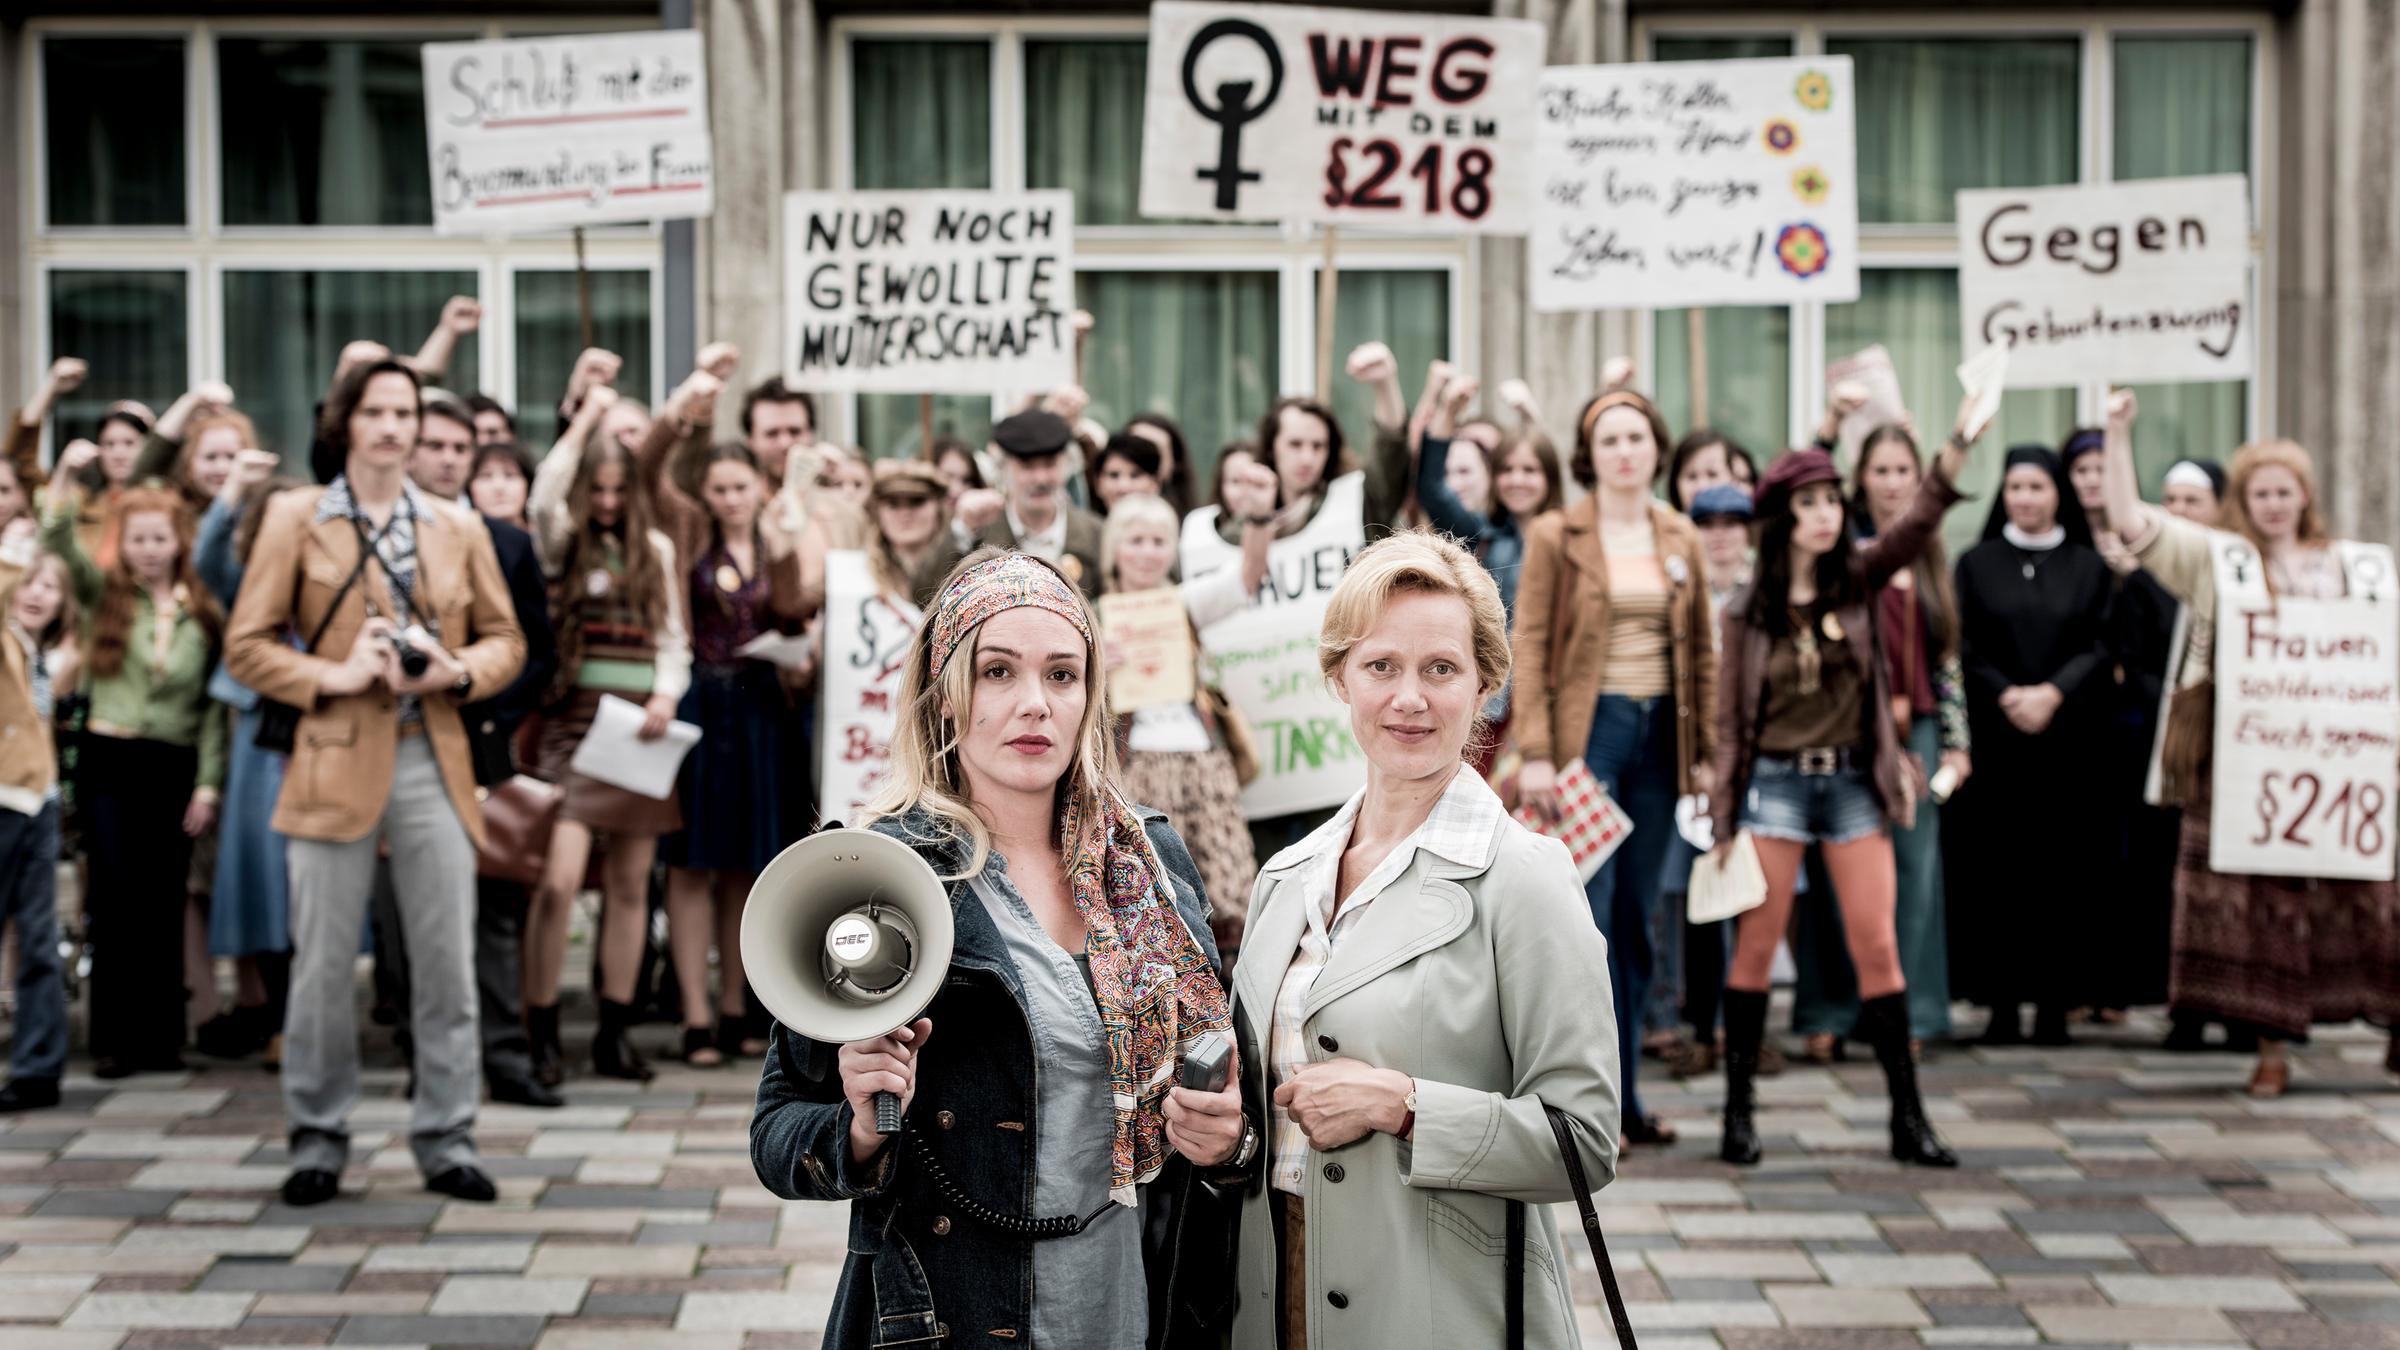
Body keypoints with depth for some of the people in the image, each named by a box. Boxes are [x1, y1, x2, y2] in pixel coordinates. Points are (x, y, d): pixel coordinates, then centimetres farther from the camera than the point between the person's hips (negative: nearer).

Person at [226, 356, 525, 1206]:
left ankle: (445, 1139, 12)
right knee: (323, 966, 0)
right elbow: (247, 646, 2)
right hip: (336, 762, -2)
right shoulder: (295, 519, 4)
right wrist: (335, 676, -12)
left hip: (434, 763, 2)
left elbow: (506, 639, 16)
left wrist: (460, 670, -4)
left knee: (448, 965, 1)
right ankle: (318, 1139, 15)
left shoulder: (458, 529, 12)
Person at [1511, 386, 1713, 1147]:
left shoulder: (1680, 540, 11)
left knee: (1636, 918, 8)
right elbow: (1529, 647, -5)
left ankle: (1620, 1091, 14)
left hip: (1659, 733, 5)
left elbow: (1700, 652, 13)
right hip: (1588, 731, -4)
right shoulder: (1556, 536, -2)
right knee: (1587, 915, -8)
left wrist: (1704, 749, 7)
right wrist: (1535, 754, -12)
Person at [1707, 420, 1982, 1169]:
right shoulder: (1746, 610, 0)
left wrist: (1959, 441, -31)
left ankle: (1908, 1116, 6)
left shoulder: (1857, 579, 3)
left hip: (1853, 780, 1)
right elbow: (1731, 720, 2)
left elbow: (1918, 523, -15)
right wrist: (1722, 822, -1)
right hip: (1775, 783, -1)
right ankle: (1737, 1112, 11)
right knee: (1756, 947, 2)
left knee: (1877, 947, 1)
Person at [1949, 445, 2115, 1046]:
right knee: (1994, 868, -3)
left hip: (2070, 738, 0)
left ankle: (2054, 1001, 3)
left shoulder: (2089, 567, 9)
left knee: (2066, 867, -2)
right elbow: (1964, 649, 3)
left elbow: (2101, 647, 2)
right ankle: (2002, 1002, 1)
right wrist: (2007, 696, -13)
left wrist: (2052, 693, -14)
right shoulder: (1977, 564, 9)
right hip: (1994, 740, 0)